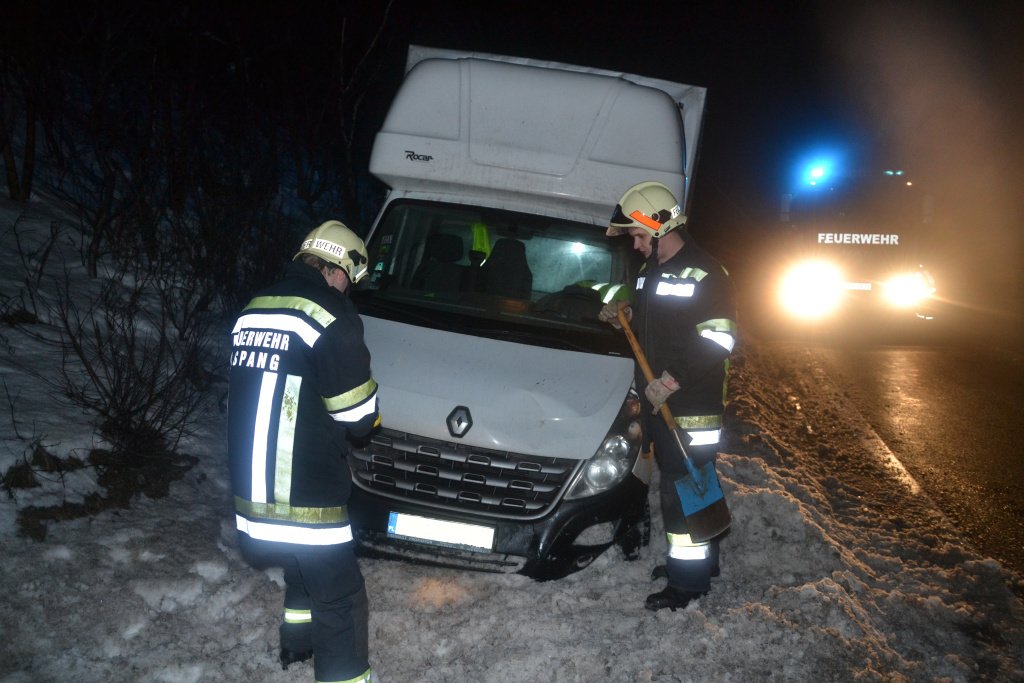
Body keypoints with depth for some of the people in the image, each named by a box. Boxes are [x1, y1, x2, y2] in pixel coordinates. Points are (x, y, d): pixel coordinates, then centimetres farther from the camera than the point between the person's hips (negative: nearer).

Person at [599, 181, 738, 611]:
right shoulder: (651, 270, 14)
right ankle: (698, 557, 34)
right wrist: (625, 318, 6)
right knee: (681, 484, 19)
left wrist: (675, 379, -25)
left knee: (682, 489, -4)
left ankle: (689, 581, 8)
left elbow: (717, 342, -20)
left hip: (693, 408, -9)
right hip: (659, 400, 9)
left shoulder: (706, 275, -15)